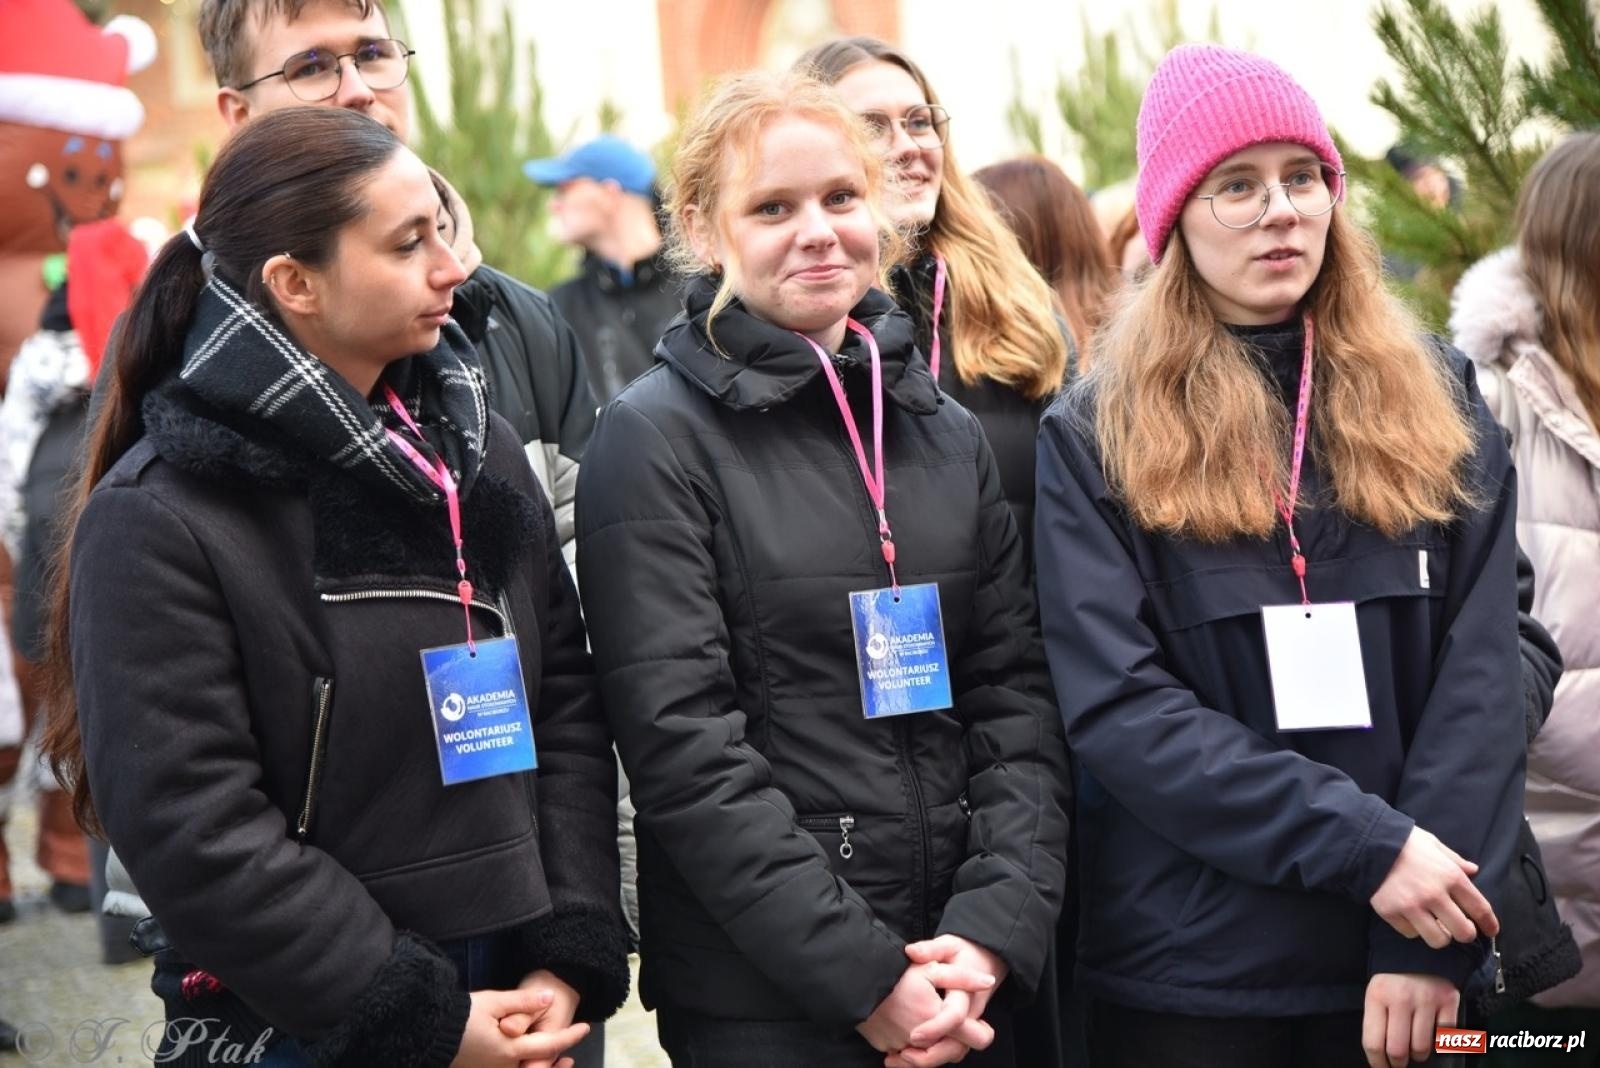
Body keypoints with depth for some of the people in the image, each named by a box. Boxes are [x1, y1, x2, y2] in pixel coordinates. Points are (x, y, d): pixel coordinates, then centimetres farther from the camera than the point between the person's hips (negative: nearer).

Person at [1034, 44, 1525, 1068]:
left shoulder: (1436, 400, 5)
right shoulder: (1092, 438, -2)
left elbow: (1482, 665, -2)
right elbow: (1117, 704, -11)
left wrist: (1433, 937, -12)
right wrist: (1363, 844, -19)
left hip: (1409, 960, 2)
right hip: (1189, 967, -2)